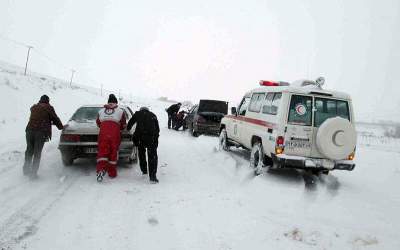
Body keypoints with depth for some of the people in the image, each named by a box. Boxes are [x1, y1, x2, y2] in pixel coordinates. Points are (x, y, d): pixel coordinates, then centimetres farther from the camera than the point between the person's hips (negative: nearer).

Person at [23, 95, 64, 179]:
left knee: (29, 150, 17)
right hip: (41, 132, -5)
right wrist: (61, 127, 20)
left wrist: (49, 122, 35)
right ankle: (33, 172, 1)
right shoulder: (48, 107, 2)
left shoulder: (33, 107, 20)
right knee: (37, 152, 0)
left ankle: (26, 169, 23)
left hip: (30, 130, 5)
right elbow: (55, 118, 5)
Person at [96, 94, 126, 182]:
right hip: (115, 135, -1)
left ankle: (101, 170, -22)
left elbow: (98, 123, 24)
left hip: (103, 134, 1)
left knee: (102, 152, 0)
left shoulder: (101, 111, 18)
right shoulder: (120, 111, 11)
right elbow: (123, 125, 14)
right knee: (113, 153, 6)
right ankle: (112, 173, 12)